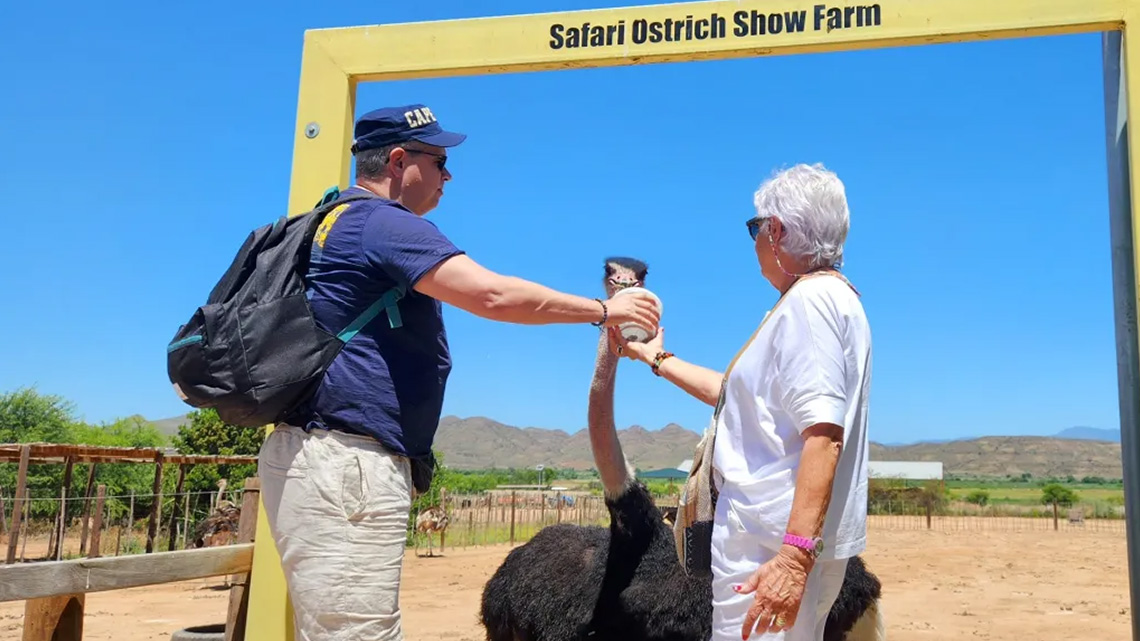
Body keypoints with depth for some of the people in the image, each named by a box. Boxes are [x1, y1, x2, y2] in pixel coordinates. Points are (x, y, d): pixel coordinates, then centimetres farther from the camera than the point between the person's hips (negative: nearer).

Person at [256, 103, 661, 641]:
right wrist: (603, 310, -10)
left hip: (329, 460, 11)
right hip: (344, 464, -11)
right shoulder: (385, 222, -11)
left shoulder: (337, 222, 20)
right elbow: (493, 295, -21)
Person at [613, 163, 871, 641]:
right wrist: (657, 358, 31)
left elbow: (824, 436, -25)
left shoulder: (810, 298, -14)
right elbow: (735, 395, 25)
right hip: (785, 533, 11)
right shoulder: (829, 297, 19)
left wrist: (794, 554, -31)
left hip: (777, 540, -11)